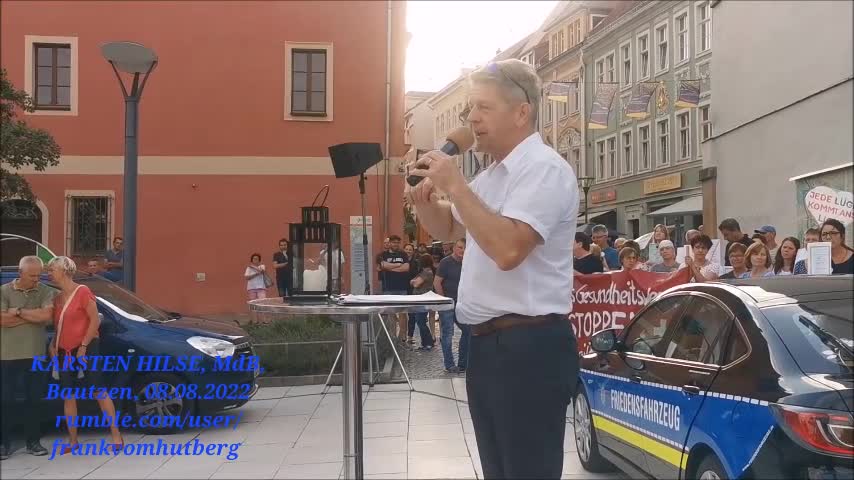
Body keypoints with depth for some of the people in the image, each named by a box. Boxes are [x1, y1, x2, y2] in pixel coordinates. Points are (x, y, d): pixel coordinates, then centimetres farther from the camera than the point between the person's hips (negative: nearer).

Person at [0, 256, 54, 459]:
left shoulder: (46, 292, 2)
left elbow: (47, 316, -14)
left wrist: (19, 312, -11)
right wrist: (34, 315, -11)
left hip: (35, 355, 1)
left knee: (33, 400, 8)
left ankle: (33, 442, 16)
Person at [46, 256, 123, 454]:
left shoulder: (82, 291, -9)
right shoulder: (57, 297, 12)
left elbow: (95, 320, -13)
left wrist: (84, 346, -16)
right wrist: (53, 345, 4)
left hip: (86, 349, -7)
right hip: (64, 352, 7)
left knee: (99, 392, -8)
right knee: (68, 396, 7)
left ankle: (116, 436, -4)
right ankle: (73, 441, 14)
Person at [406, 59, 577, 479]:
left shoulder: (544, 169, -14)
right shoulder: (492, 175, 16)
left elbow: (507, 249, -28)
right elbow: (448, 229, 28)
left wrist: (454, 185, -21)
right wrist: (425, 202, 6)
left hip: (529, 347, -10)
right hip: (488, 345, 10)